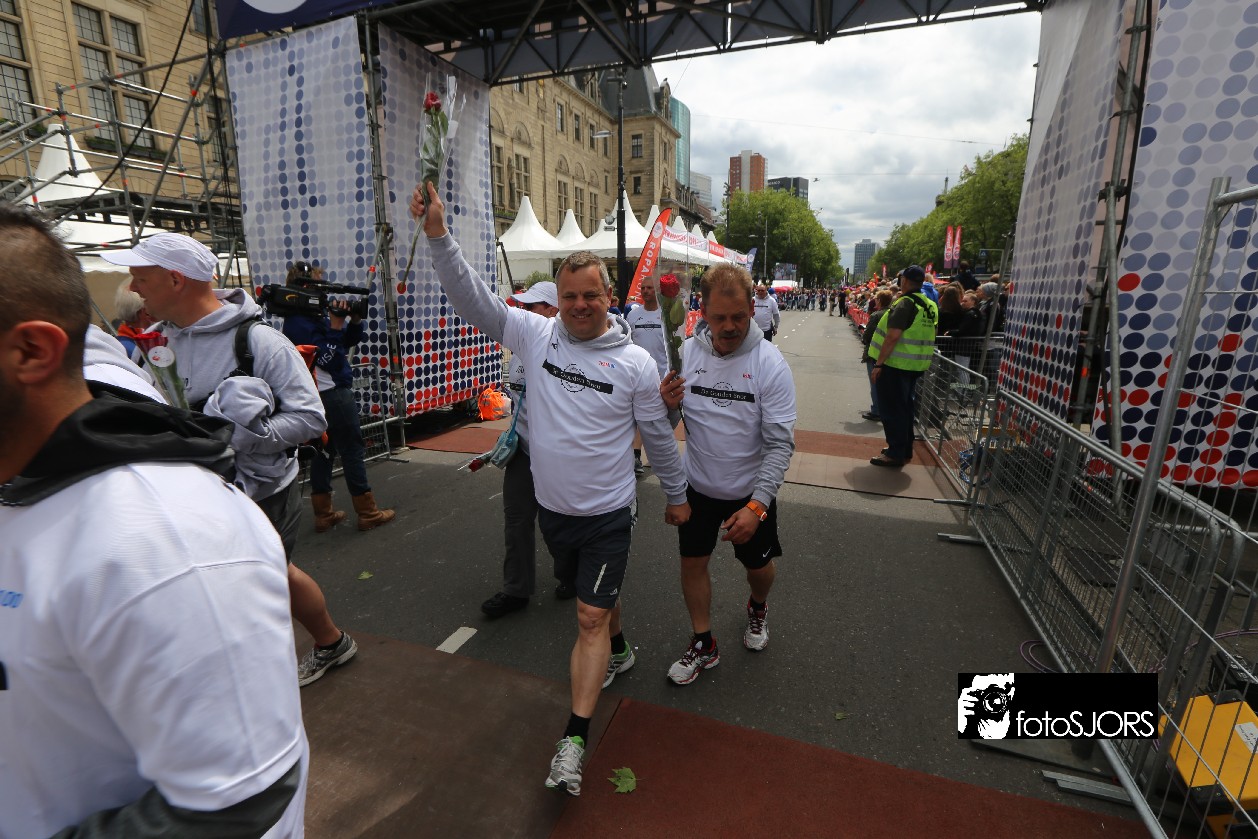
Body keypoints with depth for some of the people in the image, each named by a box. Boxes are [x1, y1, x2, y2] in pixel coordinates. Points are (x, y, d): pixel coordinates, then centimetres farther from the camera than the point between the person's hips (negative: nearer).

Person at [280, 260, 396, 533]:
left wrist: (354, 322, -2)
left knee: (324, 450, 12)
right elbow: (325, 357, -21)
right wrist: (336, 324, -20)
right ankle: (368, 513, 5)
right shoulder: (300, 323, -15)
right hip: (332, 394, -10)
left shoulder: (312, 316, 12)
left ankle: (324, 515, 21)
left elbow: (347, 342, 14)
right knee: (352, 450, -3)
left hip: (321, 395, 10)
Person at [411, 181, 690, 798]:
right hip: (552, 508, 4)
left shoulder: (635, 363, -10)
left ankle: (574, 738, 12)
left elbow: (659, 436, -1)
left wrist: (676, 495, 7)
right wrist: (438, 234, -22)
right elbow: (473, 298, -10)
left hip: (607, 514, -4)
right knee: (594, 601, 25)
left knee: (591, 618, 0)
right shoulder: (535, 335, -5)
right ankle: (618, 651, 54)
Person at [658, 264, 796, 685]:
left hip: (751, 491, -2)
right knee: (692, 561, 12)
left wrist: (757, 505, -26)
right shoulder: (687, 351, -11)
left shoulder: (770, 362, -20)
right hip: (697, 484, 2)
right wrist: (667, 405, -25)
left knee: (759, 565, 18)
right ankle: (703, 645, 35)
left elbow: (781, 443, -19)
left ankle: (758, 608, 54)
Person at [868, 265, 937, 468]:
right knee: (905, 407, 18)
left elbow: (892, 337, -23)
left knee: (892, 409, -1)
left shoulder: (905, 304, -16)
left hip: (896, 364, -8)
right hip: (915, 365, 9)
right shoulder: (930, 306, 11)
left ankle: (895, 454, 3)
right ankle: (905, 449, 27)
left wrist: (878, 363, -21)